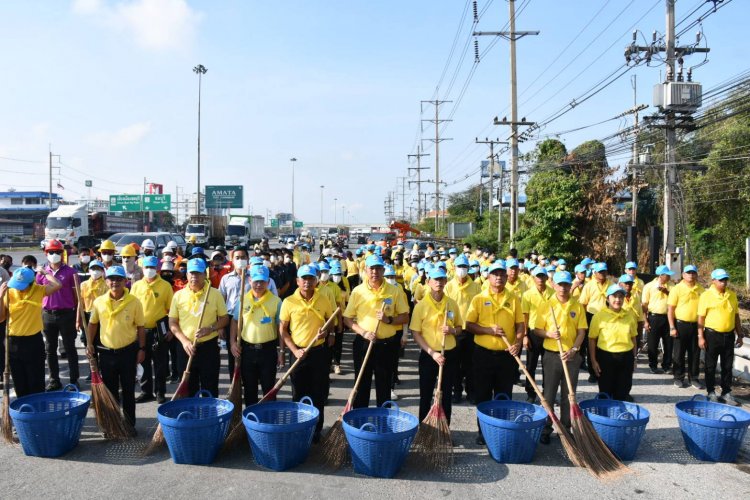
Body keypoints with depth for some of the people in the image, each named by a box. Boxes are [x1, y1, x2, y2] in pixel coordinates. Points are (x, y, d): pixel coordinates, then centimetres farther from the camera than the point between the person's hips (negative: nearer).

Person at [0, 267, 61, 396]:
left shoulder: (38, 290, -5)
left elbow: (57, 285, -20)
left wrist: (44, 272, -10)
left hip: (33, 341, -2)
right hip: (13, 342, 2)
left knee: (36, 382, 5)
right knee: (19, 382, 14)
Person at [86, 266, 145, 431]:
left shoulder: (134, 302, -8)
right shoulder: (99, 302, -2)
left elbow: (140, 327, -2)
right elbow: (93, 324, 11)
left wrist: (142, 349, -4)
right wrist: (89, 343, 1)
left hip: (128, 351, -2)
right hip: (106, 352, 2)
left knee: (128, 391, 9)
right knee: (110, 391, 13)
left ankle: (130, 424, 21)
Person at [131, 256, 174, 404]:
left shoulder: (165, 285, -3)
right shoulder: (136, 285, 5)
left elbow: (170, 309, 0)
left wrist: (170, 329, -4)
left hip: (159, 330, -3)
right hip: (141, 330, 3)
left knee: (160, 364, 5)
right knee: (144, 363, 12)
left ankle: (160, 393, 16)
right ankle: (146, 392, 24)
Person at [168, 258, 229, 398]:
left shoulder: (215, 294, -3)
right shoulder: (179, 295, 1)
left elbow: (224, 319, 2)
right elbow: (172, 323, 4)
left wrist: (210, 329, -16)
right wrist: (184, 341, -10)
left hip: (209, 347, -2)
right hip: (186, 348, 2)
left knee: (210, 389, 5)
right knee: (188, 389, 12)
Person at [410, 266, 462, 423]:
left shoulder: (452, 304, 1)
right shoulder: (421, 305, -8)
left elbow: (459, 328, 12)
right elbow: (416, 334, -8)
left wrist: (452, 330, -12)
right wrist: (432, 352, -17)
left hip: (450, 354, 3)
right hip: (428, 355, -2)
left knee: (446, 395, 12)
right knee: (426, 395, 7)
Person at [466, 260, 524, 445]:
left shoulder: (514, 299, 4)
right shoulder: (479, 299, -1)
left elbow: (520, 324, 4)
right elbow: (469, 325, -3)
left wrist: (518, 342, -13)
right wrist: (489, 330, -17)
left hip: (507, 355, 1)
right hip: (484, 353, -1)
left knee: (504, 396, 10)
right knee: (483, 395, 7)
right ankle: (483, 431, 21)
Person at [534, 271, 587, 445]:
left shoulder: (578, 306, 2)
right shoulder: (545, 305, -2)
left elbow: (582, 331, 1)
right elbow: (537, 330, 0)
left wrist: (574, 349, -13)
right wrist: (549, 334, -20)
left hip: (572, 356, 1)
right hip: (551, 355, -1)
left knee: (568, 396, 11)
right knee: (548, 395, 6)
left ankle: (566, 428, 24)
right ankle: (545, 429, 16)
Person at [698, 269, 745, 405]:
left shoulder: (732, 295, 7)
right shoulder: (706, 295, -7)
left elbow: (736, 316, 14)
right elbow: (701, 318, -7)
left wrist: (740, 335, 11)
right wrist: (701, 337, -11)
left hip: (729, 335, 4)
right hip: (712, 335, -4)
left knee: (728, 366, 11)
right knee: (711, 365, 6)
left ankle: (727, 393, 21)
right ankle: (711, 393, 15)